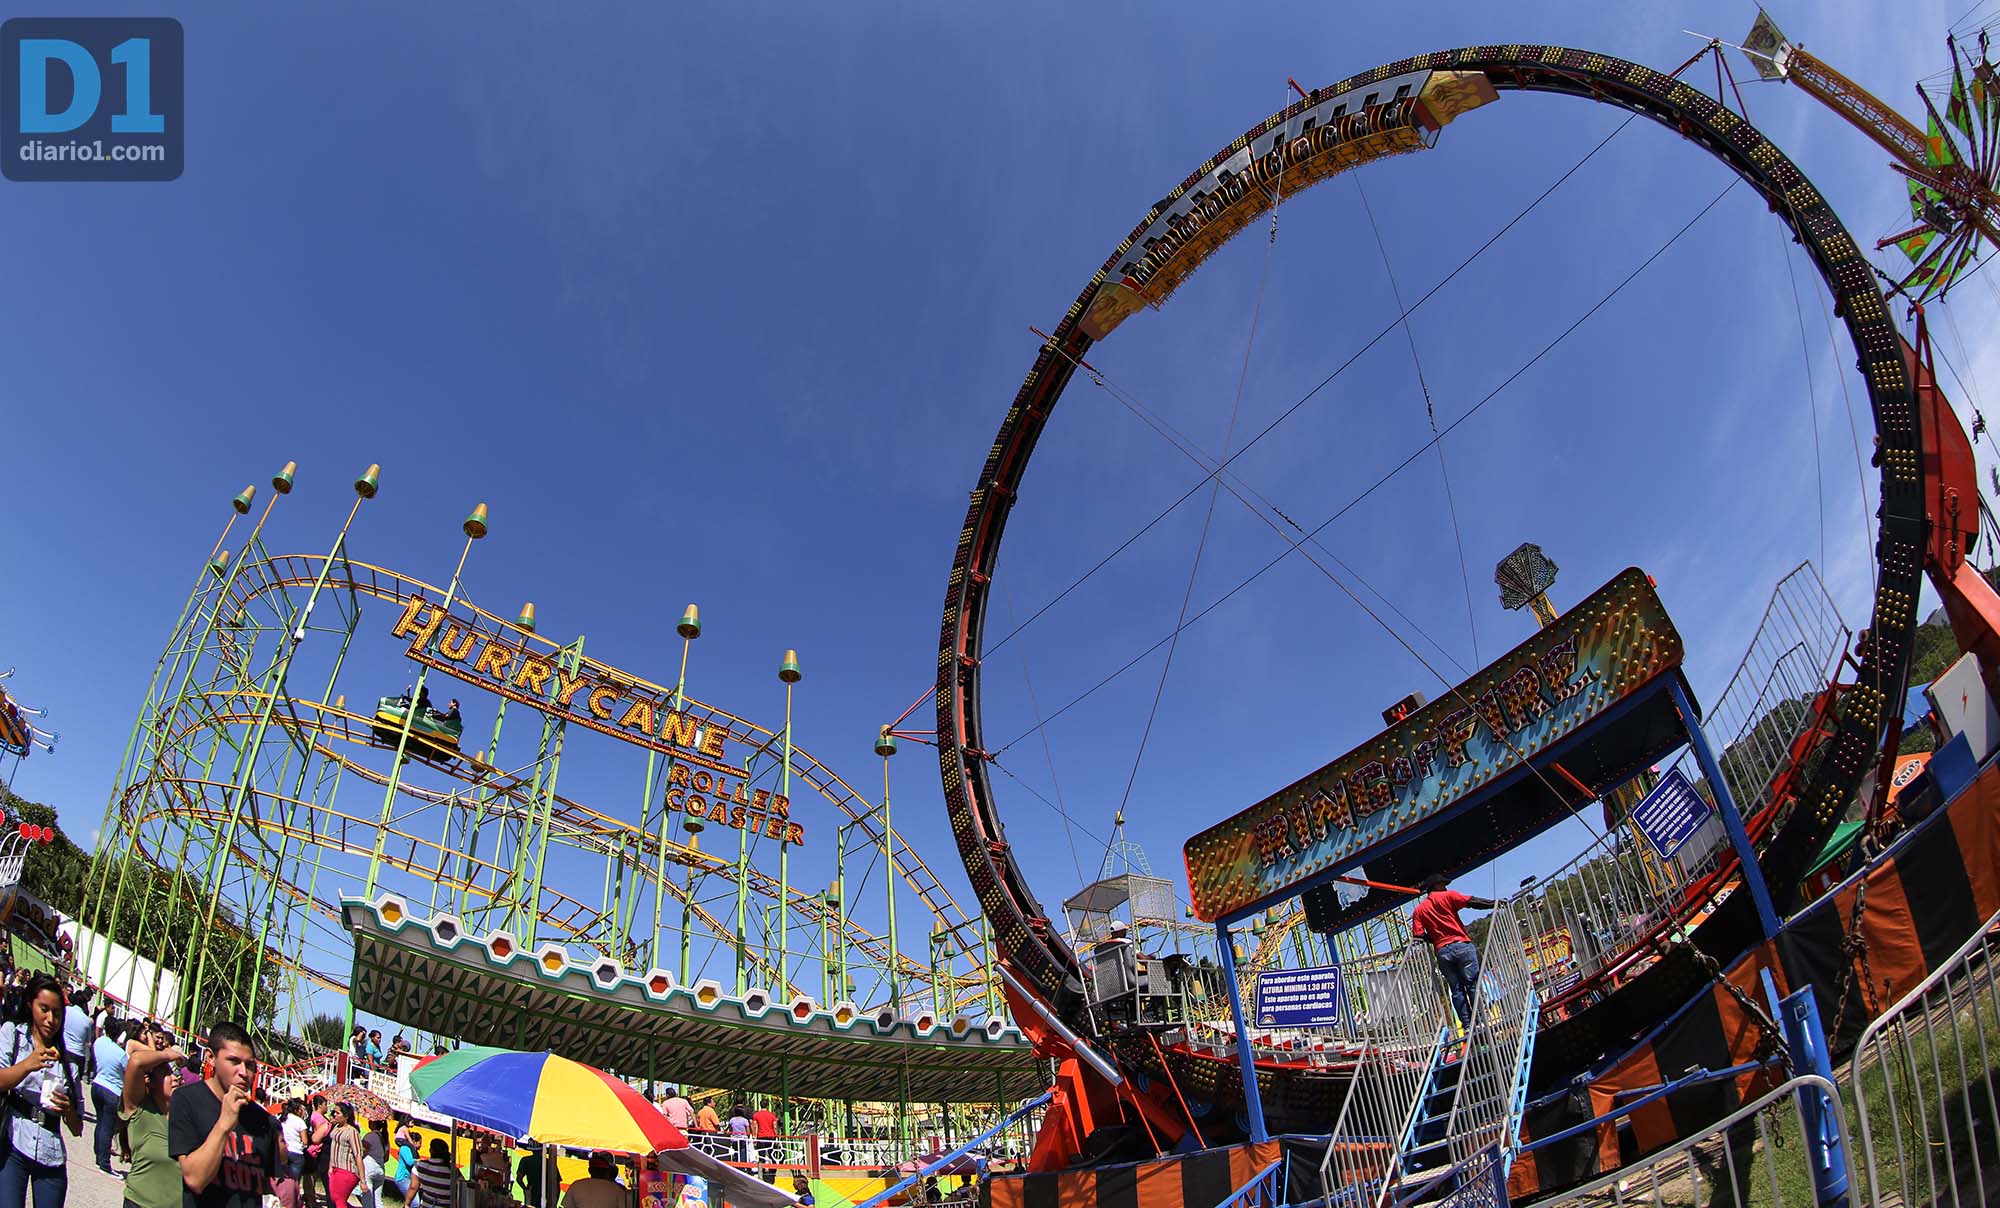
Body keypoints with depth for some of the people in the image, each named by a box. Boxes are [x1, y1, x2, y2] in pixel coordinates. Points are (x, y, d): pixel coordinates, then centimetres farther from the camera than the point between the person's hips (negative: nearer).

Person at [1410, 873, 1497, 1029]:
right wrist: (1494, 903, 0)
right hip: (1461, 945, -3)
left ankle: (1467, 1024, 3)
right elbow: (1472, 902, -6)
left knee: (1456, 989, 7)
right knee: (1473, 984, 0)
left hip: (1441, 951, 4)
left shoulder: (1418, 910, 14)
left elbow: (1419, 935, 4)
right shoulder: (1448, 896, 4)